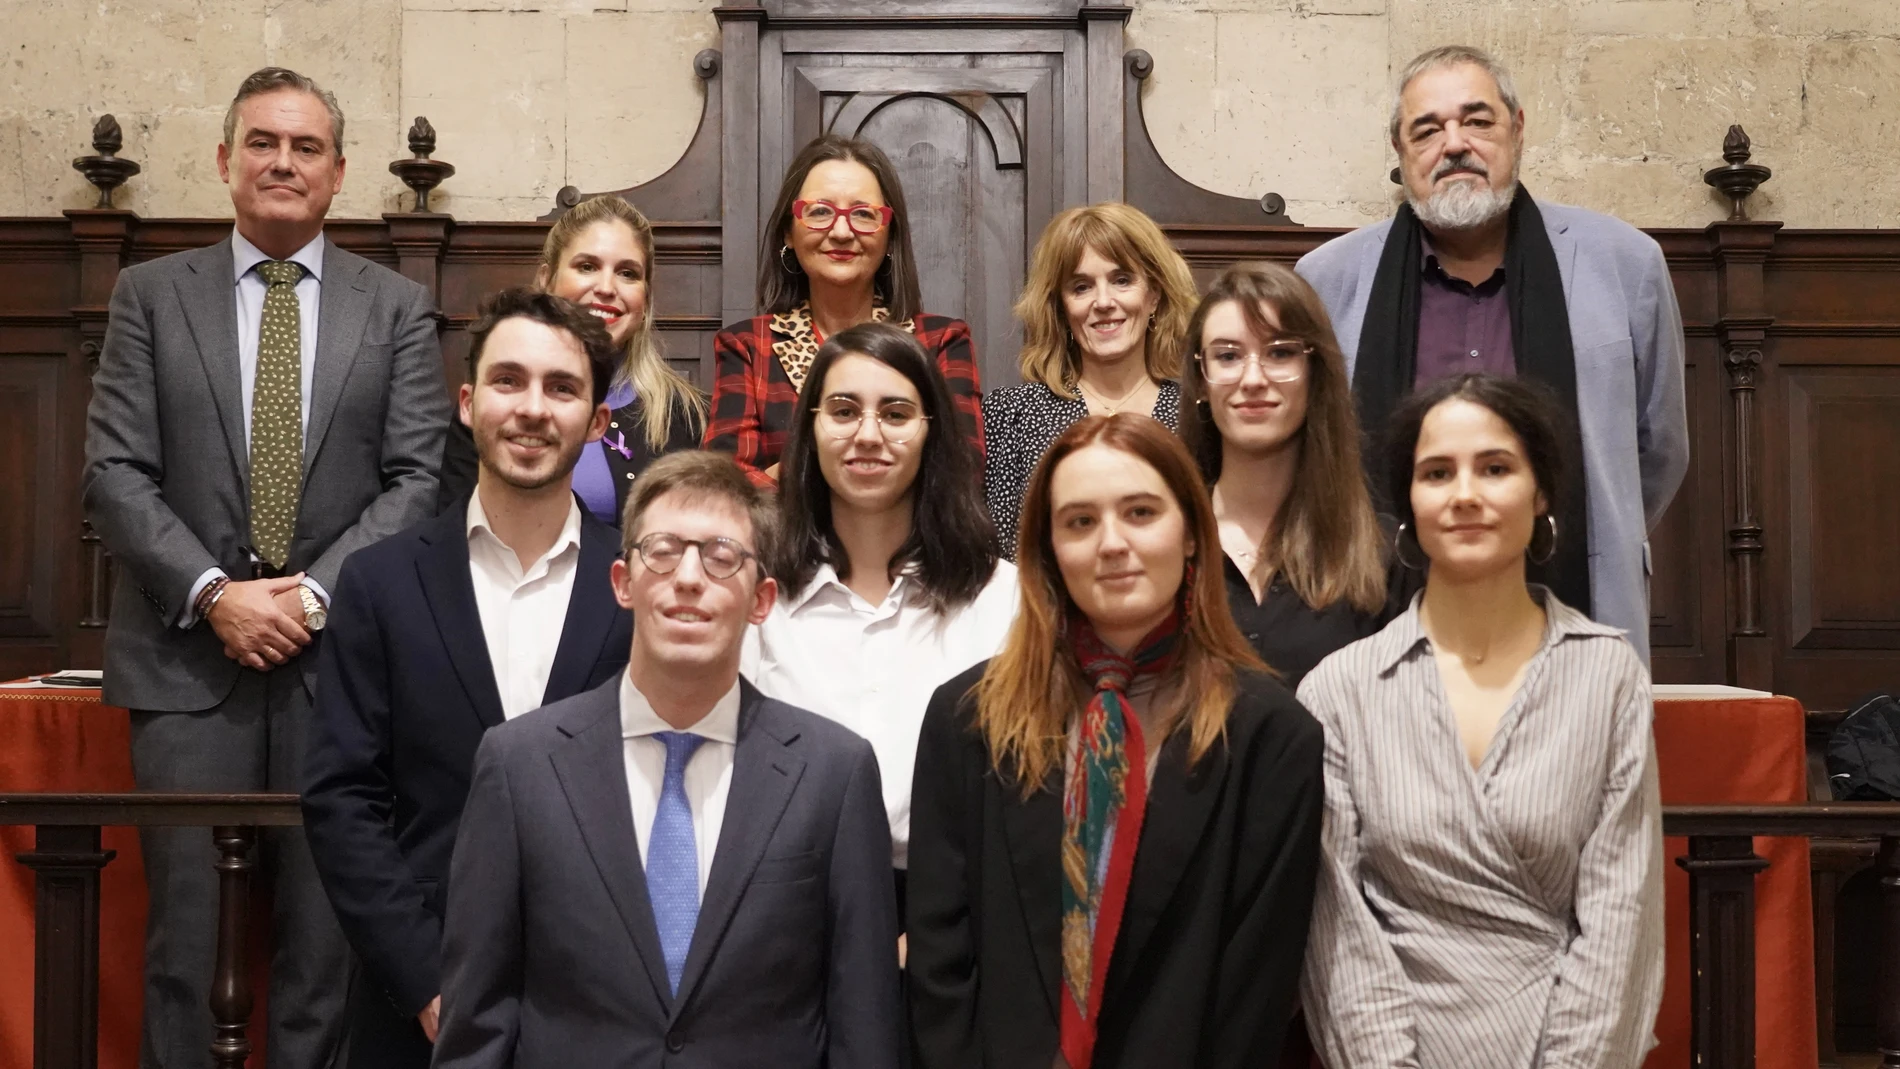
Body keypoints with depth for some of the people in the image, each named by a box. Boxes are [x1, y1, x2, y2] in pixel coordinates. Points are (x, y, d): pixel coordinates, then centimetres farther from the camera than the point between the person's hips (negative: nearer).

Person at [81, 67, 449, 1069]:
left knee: (329, 930, 4)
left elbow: (419, 478, 1)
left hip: (341, 656, 0)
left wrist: (317, 592, -10)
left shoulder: (399, 307, 8)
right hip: (187, 656, 0)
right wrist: (214, 593, -10)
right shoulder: (150, 293, 8)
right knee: (186, 931, 3)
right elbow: (115, 474, 1)